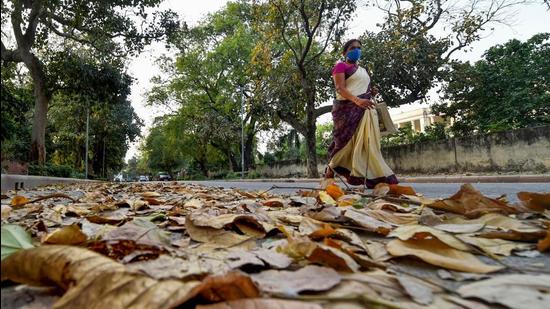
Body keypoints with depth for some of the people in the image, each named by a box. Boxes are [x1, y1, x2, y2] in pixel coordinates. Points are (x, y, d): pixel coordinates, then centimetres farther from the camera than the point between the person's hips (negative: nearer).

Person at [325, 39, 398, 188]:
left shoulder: (363, 70, 27)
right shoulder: (340, 66, 2)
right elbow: (340, 88, -12)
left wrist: (372, 92, 10)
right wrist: (357, 100, -28)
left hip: (366, 109, 7)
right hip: (348, 108, -7)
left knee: (369, 141, -4)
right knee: (347, 141, -5)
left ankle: (375, 177, -7)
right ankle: (331, 167, 15)